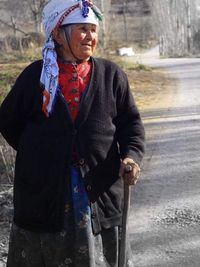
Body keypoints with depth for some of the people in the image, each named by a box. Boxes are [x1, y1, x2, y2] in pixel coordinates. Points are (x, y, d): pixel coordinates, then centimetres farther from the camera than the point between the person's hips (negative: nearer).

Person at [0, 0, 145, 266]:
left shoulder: (111, 74, 2)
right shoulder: (36, 76, 1)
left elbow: (131, 122, 4)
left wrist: (132, 155, -13)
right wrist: (36, 153, 6)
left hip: (101, 191, 1)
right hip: (44, 191, 0)